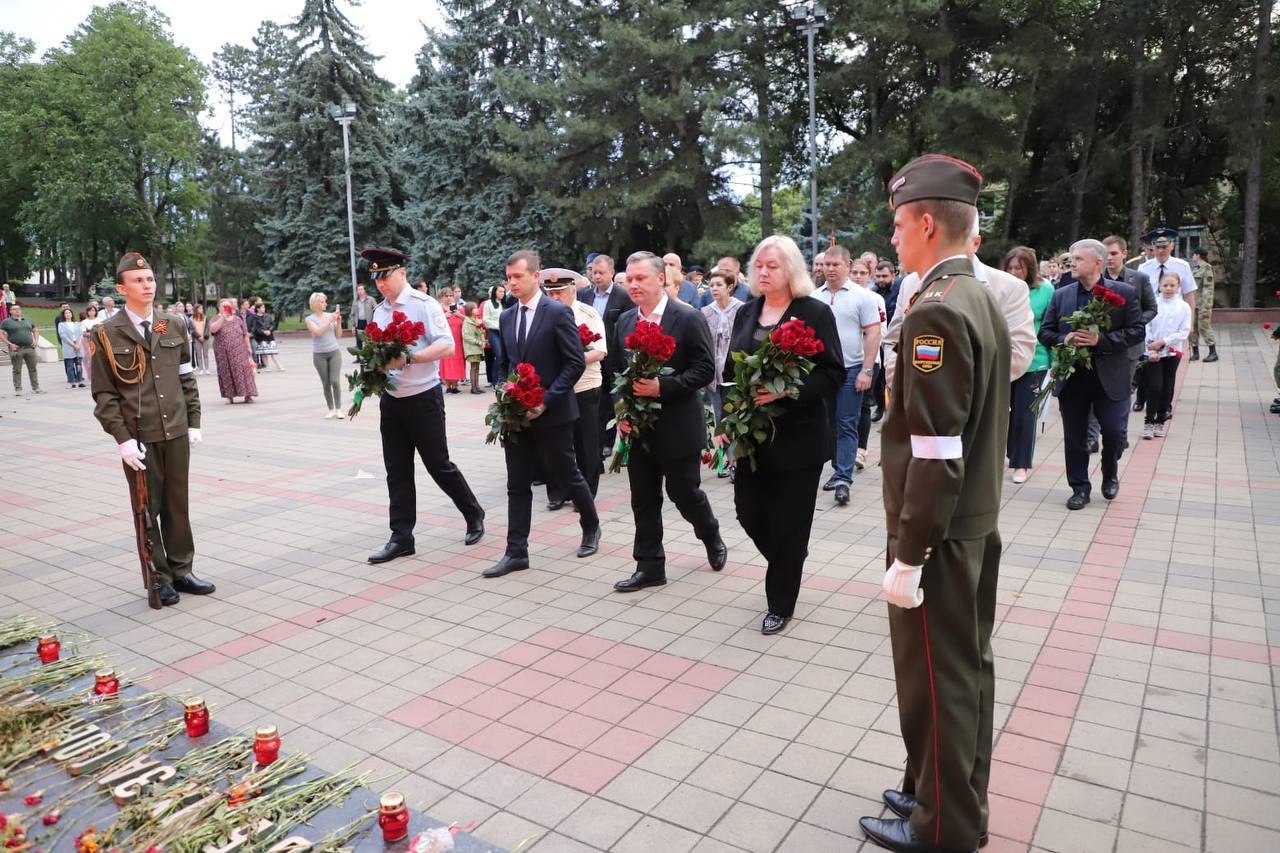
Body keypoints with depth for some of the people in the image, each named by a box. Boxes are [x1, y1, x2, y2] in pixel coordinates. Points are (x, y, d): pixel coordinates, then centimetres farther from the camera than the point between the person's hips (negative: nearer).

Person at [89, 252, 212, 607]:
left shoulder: (175, 325, 6)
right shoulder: (107, 334, -5)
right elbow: (104, 394, -5)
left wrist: (194, 422, 6)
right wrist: (122, 438, -11)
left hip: (176, 432, 3)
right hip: (139, 437, -3)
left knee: (178, 505, 11)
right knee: (148, 509, 7)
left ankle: (181, 570, 22)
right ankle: (159, 578, 18)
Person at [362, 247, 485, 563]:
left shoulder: (425, 304, -11)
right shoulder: (380, 311, 10)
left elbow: (447, 347, -19)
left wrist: (407, 358, -28)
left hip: (423, 398, -6)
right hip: (390, 400, 6)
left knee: (439, 465, 3)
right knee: (397, 471, 8)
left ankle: (474, 516, 24)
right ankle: (401, 537, 15)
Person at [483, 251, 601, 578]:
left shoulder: (558, 313, -10)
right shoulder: (507, 317, 10)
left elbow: (575, 363, -13)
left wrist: (546, 400, -18)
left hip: (552, 413, -5)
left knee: (566, 477, 8)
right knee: (517, 485, 6)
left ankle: (591, 528, 32)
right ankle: (516, 552, 12)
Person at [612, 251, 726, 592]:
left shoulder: (689, 318, -11)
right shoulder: (624, 321, 7)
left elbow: (705, 369, -13)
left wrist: (662, 386, -23)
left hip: (678, 426, -5)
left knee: (685, 493, 7)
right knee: (643, 500, 9)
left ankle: (712, 538, 37)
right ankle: (649, 567, 20)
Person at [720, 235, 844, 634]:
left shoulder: (815, 312, -7)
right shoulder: (746, 313, 9)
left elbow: (833, 375, -11)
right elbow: (730, 372, 13)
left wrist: (786, 390, -25)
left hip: (797, 437, -5)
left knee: (788, 523, 4)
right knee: (749, 512, 8)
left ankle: (780, 604, 22)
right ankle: (786, 564, 39)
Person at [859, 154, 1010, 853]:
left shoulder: (936, 311, -22)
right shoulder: (981, 300, 8)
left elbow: (935, 458, -25)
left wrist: (907, 557, -19)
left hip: (939, 535, -9)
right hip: (979, 525, 9)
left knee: (935, 680, 6)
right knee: (966, 667, 19)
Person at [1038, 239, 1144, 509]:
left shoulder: (1125, 293, -2)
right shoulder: (1060, 295, 6)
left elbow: (1137, 331, -6)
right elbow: (1045, 332, 8)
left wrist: (1101, 340, -18)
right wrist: (1063, 339, -13)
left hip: (1110, 377, -2)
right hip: (1072, 377, 2)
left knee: (1114, 431, 0)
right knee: (1074, 436, 7)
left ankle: (1110, 475, 29)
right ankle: (1079, 487, 20)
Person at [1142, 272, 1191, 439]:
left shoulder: (1184, 307, 2)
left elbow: (1184, 332, -2)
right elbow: (1146, 328, -4)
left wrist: (1163, 342, -12)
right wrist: (1151, 350, -12)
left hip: (1172, 352, 2)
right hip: (1153, 353, -2)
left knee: (1167, 388, 7)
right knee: (1154, 386, -10)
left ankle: (1160, 422, 17)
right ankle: (1149, 421, -2)